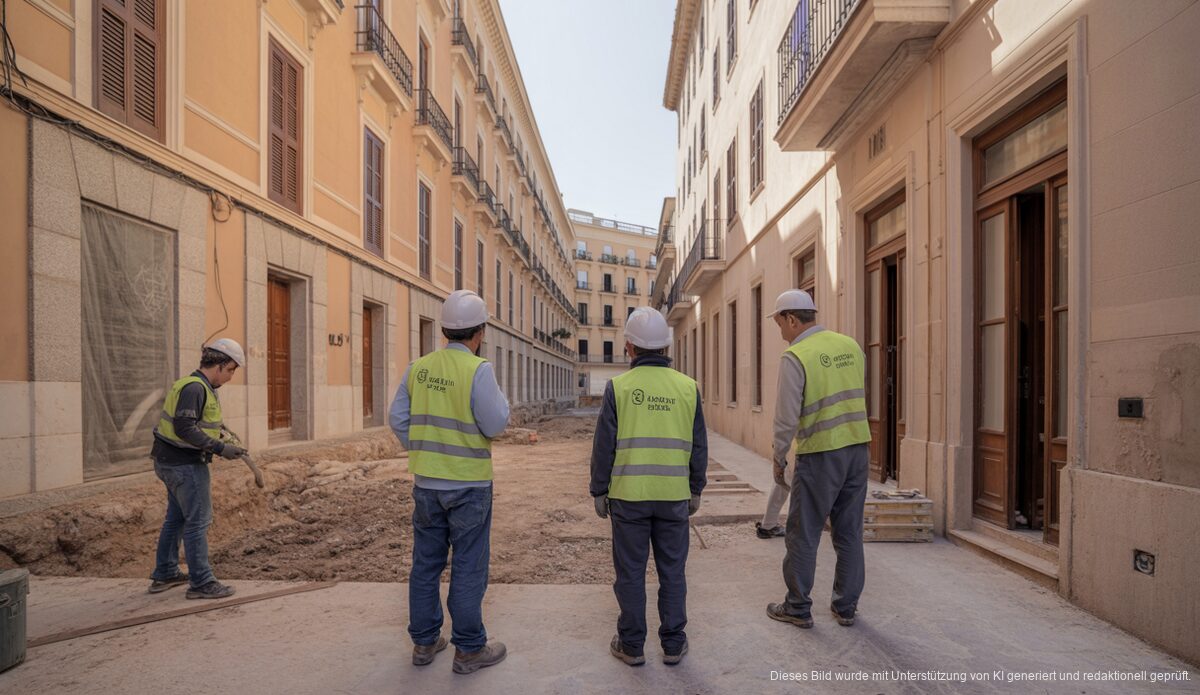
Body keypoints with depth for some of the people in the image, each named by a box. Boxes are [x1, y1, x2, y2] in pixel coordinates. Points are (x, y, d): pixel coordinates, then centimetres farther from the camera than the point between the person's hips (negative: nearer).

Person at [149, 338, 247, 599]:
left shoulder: (200, 386, 12)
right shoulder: (195, 387, -19)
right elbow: (184, 428, -26)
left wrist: (219, 440, 11)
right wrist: (219, 448, -25)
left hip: (171, 461, 11)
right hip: (185, 463, -11)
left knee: (176, 517, 20)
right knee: (198, 521, -4)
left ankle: (165, 575, 32)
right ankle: (201, 583, 3)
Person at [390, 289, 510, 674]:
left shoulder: (418, 367, 1)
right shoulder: (478, 369, -17)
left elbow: (399, 418, 5)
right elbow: (495, 425, -17)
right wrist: (500, 395, 1)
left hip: (426, 482, 6)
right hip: (468, 484, -5)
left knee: (426, 563, 16)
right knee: (468, 567, 5)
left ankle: (424, 641, 28)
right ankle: (470, 649, 16)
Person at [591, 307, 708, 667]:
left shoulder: (618, 386, -7)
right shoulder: (687, 387, -1)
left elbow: (604, 446, -6)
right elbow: (698, 446, 3)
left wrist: (598, 491, 4)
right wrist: (696, 490, 14)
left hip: (628, 494, -1)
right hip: (674, 494, 2)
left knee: (630, 571, 9)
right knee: (672, 570, 13)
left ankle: (631, 645, 20)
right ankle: (673, 644, 22)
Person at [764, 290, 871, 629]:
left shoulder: (795, 356, -14)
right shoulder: (850, 345, 6)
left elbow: (787, 417, -14)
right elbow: (859, 395, 14)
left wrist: (778, 460, -3)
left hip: (819, 454, -6)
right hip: (858, 448, 6)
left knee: (803, 534, 7)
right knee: (849, 532, 15)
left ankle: (798, 608, 17)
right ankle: (846, 607, 25)